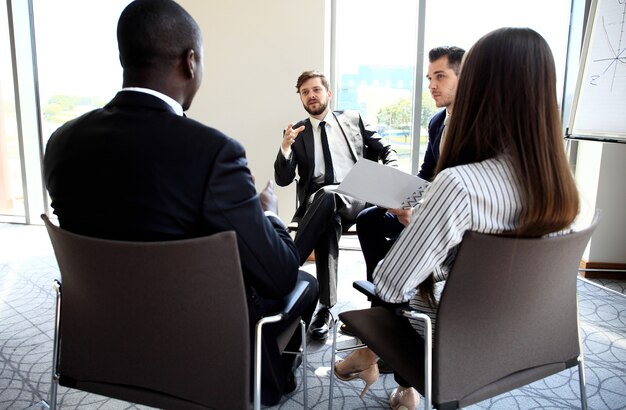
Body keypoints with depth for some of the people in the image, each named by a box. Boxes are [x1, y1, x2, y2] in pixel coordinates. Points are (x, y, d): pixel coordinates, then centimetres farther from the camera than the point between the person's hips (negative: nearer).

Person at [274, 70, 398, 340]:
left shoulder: (352, 119, 14)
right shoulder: (296, 132, 13)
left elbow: (386, 151, 17)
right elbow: (283, 180, 5)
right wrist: (285, 147, -14)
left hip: (355, 197, 0)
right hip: (317, 201, 1)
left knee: (327, 195, -36)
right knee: (328, 219, -35)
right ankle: (325, 309, -33)